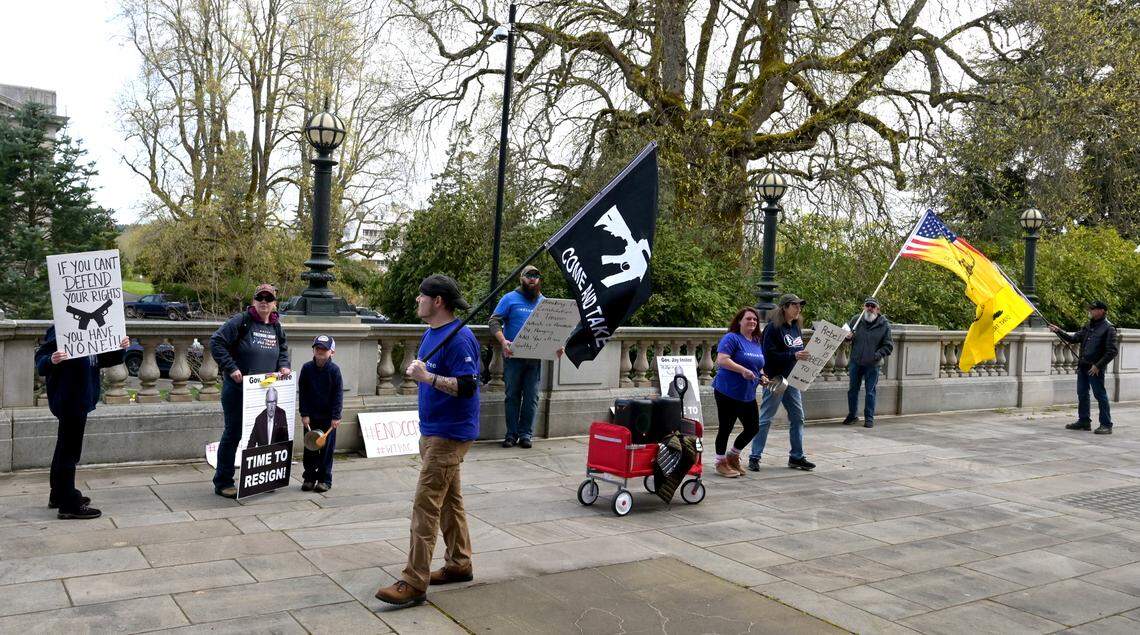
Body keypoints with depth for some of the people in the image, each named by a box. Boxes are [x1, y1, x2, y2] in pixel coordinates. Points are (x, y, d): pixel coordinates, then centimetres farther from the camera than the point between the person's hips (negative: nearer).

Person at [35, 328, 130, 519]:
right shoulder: (59, 332, -15)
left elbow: (105, 360, 16)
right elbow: (40, 362, -20)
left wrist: (120, 349, -2)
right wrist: (52, 361, -41)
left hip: (82, 399, 9)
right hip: (69, 401, -9)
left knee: (65, 448, 20)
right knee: (69, 451, -3)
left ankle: (58, 495, 34)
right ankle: (69, 505, 3)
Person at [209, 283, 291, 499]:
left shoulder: (276, 327, 10)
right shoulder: (241, 321, -10)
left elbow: (283, 350, 25)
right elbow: (216, 341, -13)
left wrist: (283, 366, 5)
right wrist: (231, 368, -18)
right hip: (237, 389, -6)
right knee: (233, 434, -1)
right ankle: (223, 482, 9)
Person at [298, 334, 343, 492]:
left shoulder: (334, 370, -8)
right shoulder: (307, 368, -3)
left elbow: (338, 394, -7)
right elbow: (302, 392, 0)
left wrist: (336, 416, -11)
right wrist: (304, 414, -6)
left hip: (328, 416, -2)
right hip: (310, 415, 2)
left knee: (327, 448, 4)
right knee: (309, 448, 8)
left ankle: (325, 479, 13)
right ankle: (309, 477, 20)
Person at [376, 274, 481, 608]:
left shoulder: (459, 338, -19)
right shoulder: (431, 334, 12)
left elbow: (467, 386, -25)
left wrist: (428, 377, -26)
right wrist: (416, 372, 9)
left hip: (449, 434, -10)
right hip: (432, 430, 10)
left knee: (426, 504, -10)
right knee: (449, 499, 17)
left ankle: (414, 583, -6)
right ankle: (459, 564, 29)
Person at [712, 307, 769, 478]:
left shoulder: (757, 343, 14)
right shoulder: (731, 338, -10)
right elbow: (721, 360, -22)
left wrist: (762, 377, 6)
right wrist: (743, 370, -29)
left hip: (748, 395, 8)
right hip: (727, 392, -8)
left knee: (753, 428, 8)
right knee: (726, 428, 2)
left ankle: (732, 456, 29)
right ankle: (721, 463, 17)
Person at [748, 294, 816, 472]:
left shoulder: (796, 327, 11)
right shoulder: (773, 328, -13)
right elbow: (770, 355, -20)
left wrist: (806, 355, 0)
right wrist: (794, 355, -24)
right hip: (775, 379, -8)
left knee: (797, 417, 10)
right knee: (765, 419, -2)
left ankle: (796, 457, 21)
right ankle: (754, 457, 6)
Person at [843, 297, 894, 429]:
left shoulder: (884, 325, -5)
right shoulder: (855, 320, 1)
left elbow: (888, 345, -3)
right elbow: (845, 334, 14)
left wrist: (878, 355, -17)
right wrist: (847, 337, -10)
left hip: (872, 365, -3)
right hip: (855, 362, 3)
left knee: (870, 392, 3)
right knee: (852, 390, 12)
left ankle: (869, 418, 13)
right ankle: (852, 415, 25)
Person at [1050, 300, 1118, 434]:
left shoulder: (1108, 328, -8)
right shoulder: (1088, 327, 14)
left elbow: (1112, 351, -13)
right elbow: (1073, 339, 16)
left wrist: (1098, 365, -16)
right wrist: (1059, 331, 5)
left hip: (1095, 369, -8)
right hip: (1082, 367, 8)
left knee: (1100, 395, -3)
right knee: (1082, 394, 12)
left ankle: (1106, 425, 4)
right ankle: (1084, 421, 23)